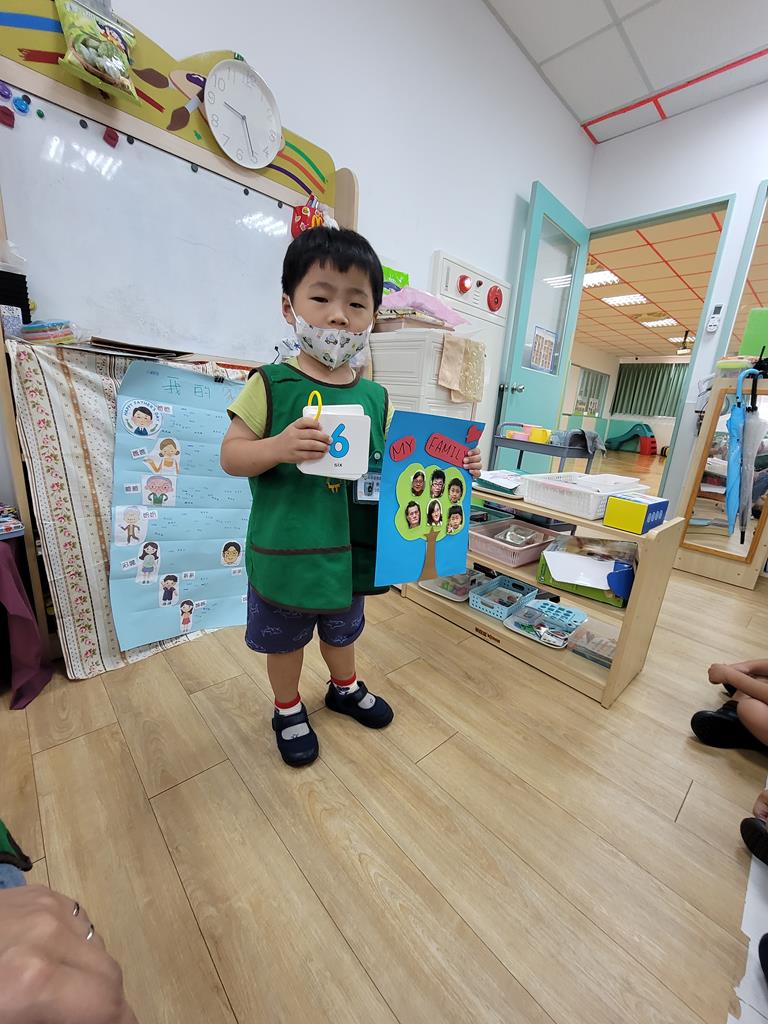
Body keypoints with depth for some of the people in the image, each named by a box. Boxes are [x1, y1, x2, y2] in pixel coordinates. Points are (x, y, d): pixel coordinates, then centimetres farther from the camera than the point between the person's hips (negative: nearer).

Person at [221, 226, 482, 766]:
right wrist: (279, 447, -30)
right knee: (285, 638, 21)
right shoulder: (272, 384, -12)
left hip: (350, 549, 3)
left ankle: (346, 687, 58)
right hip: (284, 553, -2)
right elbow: (230, 455, -10)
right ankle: (288, 708, 50)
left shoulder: (375, 397, -2)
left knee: (343, 629, 27)